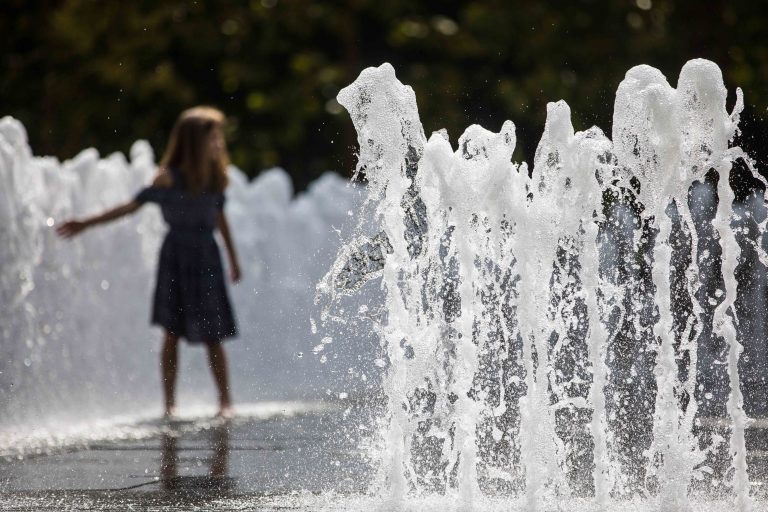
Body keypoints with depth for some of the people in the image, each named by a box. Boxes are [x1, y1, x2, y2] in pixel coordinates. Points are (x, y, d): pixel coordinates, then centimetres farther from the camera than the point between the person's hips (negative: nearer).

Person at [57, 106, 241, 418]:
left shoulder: (214, 178, 2)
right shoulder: (170, 179, -10)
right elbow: (132, 206, -8)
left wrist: (233, 259, 22)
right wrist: (87, 224, -12)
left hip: (206, 259, 3)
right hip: (176, 258, -3)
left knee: (213, 335, 2)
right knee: (172, 332, -1)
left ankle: (225, 401, 10)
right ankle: (169, 402, 7)